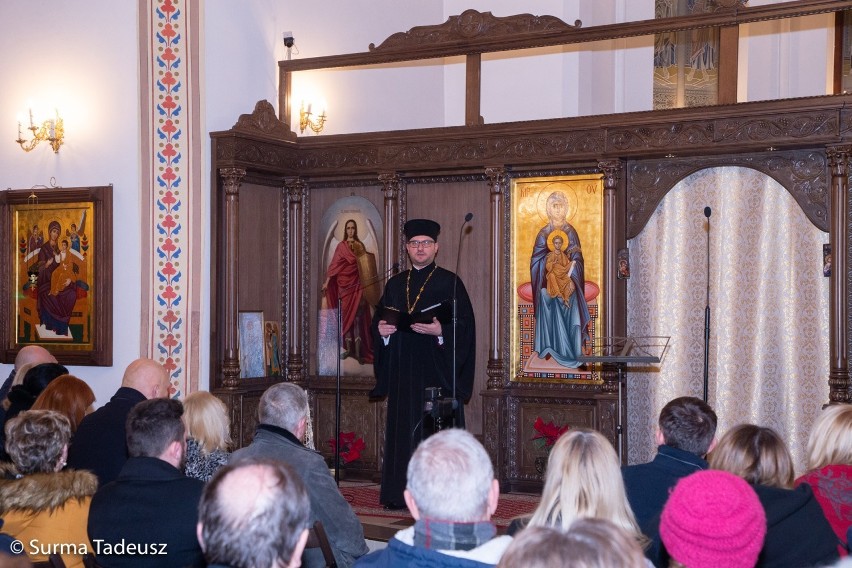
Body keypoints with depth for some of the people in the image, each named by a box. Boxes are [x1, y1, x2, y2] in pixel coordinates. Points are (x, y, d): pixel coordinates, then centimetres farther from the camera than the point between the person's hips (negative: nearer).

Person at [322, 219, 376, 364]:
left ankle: (358, 352, -8)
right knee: (346, 316, 2)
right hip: (344, 285, 0)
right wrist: (327, 281, -4)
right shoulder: (341, 246, 4)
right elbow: (334, 265, 1)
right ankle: (348, 348, 8)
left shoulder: (360, 245, 8)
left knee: (358, 318, -5)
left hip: (357, 285, 0)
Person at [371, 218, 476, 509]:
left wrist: (441, 331, -24)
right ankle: (403, 493, 11)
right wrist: (381, 329, -6)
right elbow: (379, 319, 16)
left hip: (437, 371, -5)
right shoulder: (395, 284, 15)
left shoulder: (449, 283, 0)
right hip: (403, 373, 5)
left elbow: (465, 325, -8)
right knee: (403, 429, 5)